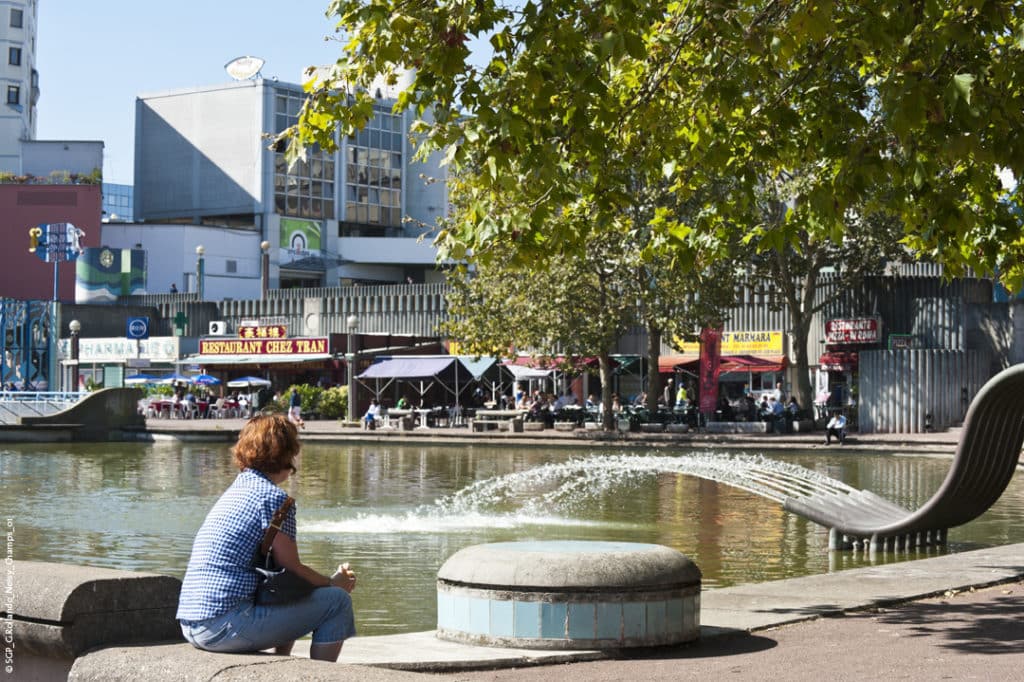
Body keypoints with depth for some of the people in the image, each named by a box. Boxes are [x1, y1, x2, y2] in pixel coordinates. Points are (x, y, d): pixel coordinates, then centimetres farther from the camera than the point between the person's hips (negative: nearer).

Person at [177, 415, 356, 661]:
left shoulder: (234, 491, 19)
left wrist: (328, 580, 23)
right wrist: (334, 583, 12)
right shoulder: (274, 496, -8)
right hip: (226, 627, -10)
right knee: (337, 601, -3)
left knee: (289, 600, 34)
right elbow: (292, 569, -7)